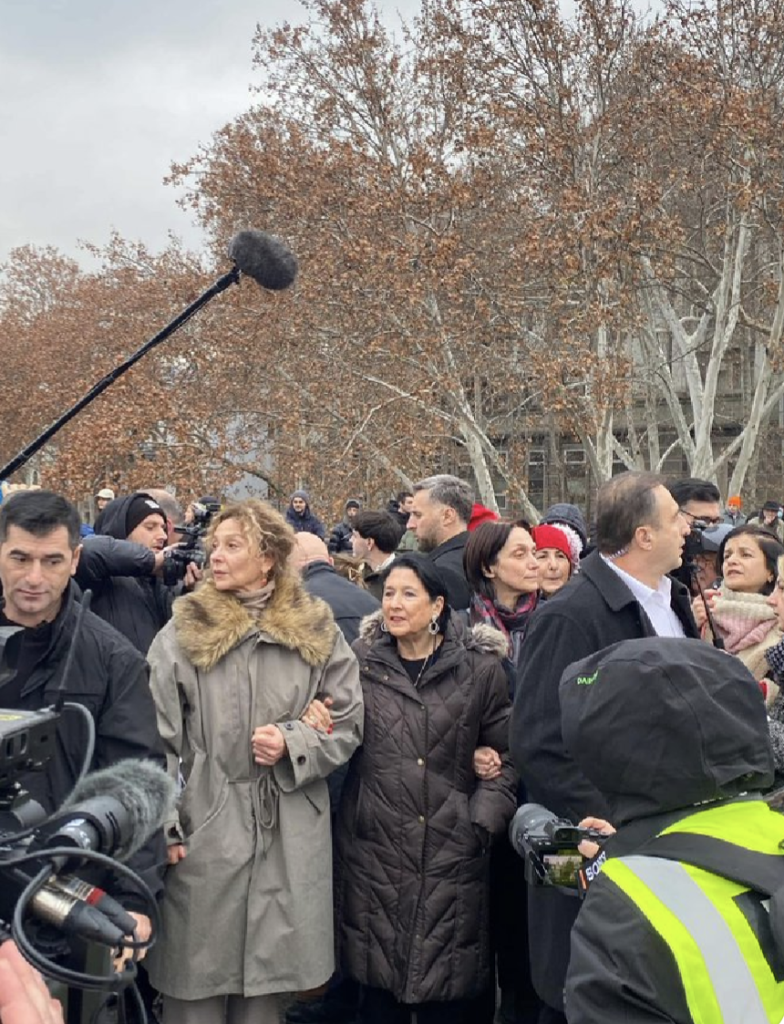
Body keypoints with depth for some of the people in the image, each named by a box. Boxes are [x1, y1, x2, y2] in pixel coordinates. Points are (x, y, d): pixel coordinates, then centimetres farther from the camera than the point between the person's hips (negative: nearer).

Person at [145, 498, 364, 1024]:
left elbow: (348, 723, 7)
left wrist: (293, 743, -11)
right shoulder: (183, 633, -1)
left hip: (291, 836, 2)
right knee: (198, 981, 6)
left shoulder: (316, 632, 4)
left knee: (269, 980, 12)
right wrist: (163, 826, -9)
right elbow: (159, 737, -4)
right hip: (205, 829, -1)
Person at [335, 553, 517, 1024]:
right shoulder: (362, 661, 5)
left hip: (452, 852, -1)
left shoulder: (480, 666, 0)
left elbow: (507, 755, 3)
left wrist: (483, 821, -6)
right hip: (374, 849, 1)